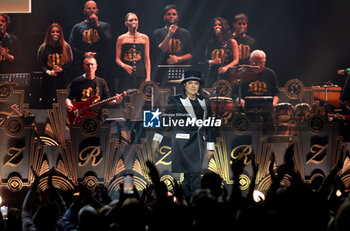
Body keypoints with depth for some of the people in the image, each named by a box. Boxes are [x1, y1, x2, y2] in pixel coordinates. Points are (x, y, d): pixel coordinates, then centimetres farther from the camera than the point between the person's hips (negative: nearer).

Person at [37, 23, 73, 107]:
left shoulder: (66, 47, 5)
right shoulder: (44, 47, 6)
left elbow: (70, 62, 5)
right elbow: (40, 64, 6)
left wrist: (61, 69, -12)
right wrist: (48, 71, -11)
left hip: (62, 80, 0)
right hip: (48, 80, 0)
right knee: (47, 103, -3)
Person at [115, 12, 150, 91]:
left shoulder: (144, 38, 11)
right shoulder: (121, 39, 8)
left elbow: (147, 59, 10)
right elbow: (117, 59, 8)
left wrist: (148, 77, 1)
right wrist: (124, 65, -14)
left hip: (141, 76, 1)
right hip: (126, 76, -1)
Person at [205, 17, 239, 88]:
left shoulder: (232, 42, 4)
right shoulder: (211, 43, 12)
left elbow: (236, 60, 0)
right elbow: (206, 60, 17)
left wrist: (226, 67, -17)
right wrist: (213, 62, -6)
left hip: (226, 75, -3)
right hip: (212, 75, 3)